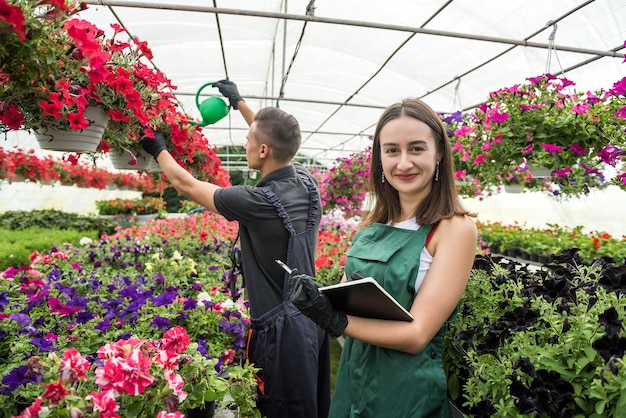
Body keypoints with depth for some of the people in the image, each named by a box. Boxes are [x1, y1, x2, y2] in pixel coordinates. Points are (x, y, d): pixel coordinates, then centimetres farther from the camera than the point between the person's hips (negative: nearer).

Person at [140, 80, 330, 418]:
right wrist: (239, 102, 25)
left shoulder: (259, 202, -25)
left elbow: (186, 185, -9)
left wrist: (157, 149, 9)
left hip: (282, 329, -7)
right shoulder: (306, 180, -5)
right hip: (313, 316, 8)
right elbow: (279, 145, 15)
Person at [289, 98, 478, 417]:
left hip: (407, 391, -5)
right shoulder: (372, 224, 0)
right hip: (353, 377, 5)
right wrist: (315, 297, -19)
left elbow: (416, 335, -21)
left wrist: (335, 321, -28)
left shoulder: (456, 228, -17)